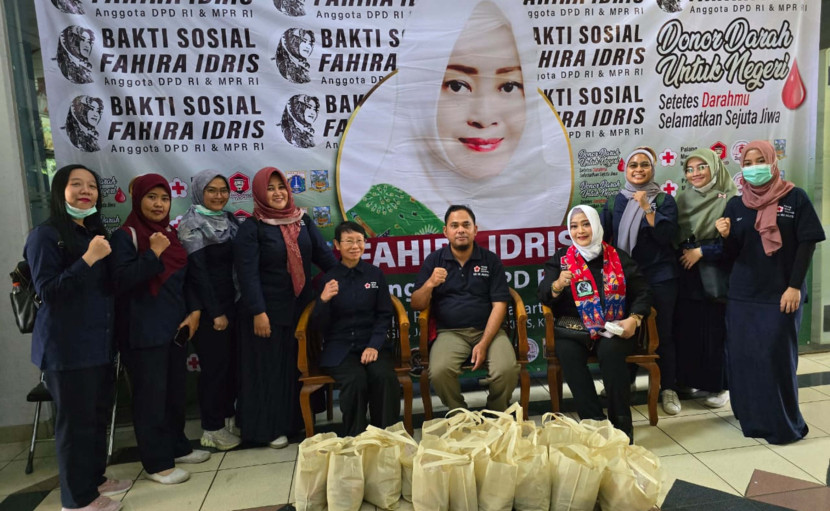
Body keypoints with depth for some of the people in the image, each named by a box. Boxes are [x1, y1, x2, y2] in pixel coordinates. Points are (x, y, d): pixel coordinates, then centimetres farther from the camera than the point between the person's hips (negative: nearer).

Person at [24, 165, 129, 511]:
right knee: (75, 420, 2)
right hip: (67, 346, -7)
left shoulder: (95, 233, 13)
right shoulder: (46, 235, -10)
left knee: (98, 415, 16)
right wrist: (89, 259, -23)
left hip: (99, 342, 8)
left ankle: (95, 479, 32)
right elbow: (47, 291, -16)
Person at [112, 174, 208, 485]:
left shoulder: (171, 234, 11)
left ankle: (177, 447, 30)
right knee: (150, 395, 1)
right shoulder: (125, 236, -9)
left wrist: (194, 312, 2)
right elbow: (120, 281, -20)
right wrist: (153, 254, -22)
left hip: (174, 326, 7)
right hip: (143, 331, -6)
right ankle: (156, 463, 13)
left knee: (175, 391, 14)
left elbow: (184, 278, 14)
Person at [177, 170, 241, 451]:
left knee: (232, 361, 13)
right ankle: (212, 429, 15)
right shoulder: (191, 224, -10)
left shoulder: (229, 219, 10)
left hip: (231, 303, 7)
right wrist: (215, 312, -15)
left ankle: (228, 414, 30)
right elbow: (197, 272, -14)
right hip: (209, 308, -6)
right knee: (215, 365, 1)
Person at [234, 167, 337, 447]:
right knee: (270, 367, 5)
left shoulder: (303, 221, 7)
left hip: (302, 306, 5)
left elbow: (324, 254, 5)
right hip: (269, 310, -5)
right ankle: (270, 427, 20)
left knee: (301, 364, 13)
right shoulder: (250, 228, -7)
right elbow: (248, 273, -13)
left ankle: (298, 418, 30)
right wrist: (257, 312, -19)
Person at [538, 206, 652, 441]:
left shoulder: (618, 257, 8)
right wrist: (558, 285, -27)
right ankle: (593, 421, -24)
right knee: (567, 351, -31)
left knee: (611, 350, -32)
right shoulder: (560, 259, 6)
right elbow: (543, 296, -4)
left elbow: (643, 291, 7)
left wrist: (634, 319, -12)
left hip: (614, 330, 0)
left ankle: (622, 424, -20)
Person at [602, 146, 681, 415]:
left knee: (662, 333, 5)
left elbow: (668, 235, -13)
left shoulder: (664, 200, -1)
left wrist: (647, 208, -20)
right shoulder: (614, 202, 6)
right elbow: (602, 236, 10)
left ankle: (668, 389, 19)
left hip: (659, 278, -2)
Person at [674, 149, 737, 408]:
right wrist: (684, 252, -2)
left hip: (716, 274, -5)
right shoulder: (683, 199, 10)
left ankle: (720, 386, 15)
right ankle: (689, 380, 22)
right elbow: (673, 236, 13)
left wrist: (701, 252, -14)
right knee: (686, 329, 7)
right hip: (686, 274, 5)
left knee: (714, 331, 0)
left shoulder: (730, 199, -6)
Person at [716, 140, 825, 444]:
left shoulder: (795, 198, -1)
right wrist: (726, 236, -14)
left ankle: (784, 424, 13)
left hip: (781, 295, -3)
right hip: (743, 295, 4)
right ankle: (751, 418, 22)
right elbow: (732, 255, 8)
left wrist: (794, 286, -13)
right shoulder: (735, 205, 8)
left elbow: (807, 244, -5)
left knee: (777, 358, -1)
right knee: (742, 357, 6)